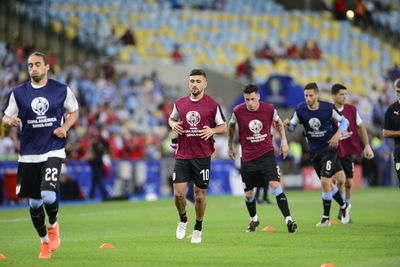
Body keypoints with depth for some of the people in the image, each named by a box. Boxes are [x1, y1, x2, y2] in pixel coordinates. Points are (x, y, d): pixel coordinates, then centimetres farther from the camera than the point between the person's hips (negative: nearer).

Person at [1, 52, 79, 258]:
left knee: (48, 195, -21)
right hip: (28, 154, 2)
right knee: (34, 202, 7)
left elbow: (74, 112, 15)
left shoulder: (62, 90, 1)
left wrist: (64, 128, -5)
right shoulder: (18, 92, 3)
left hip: (53, 151, -2)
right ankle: (45, 242, 27)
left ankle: (53, 226, 11)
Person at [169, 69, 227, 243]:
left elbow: (223, 126, 6)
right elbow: (172, 118, 24)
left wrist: (212, 130, -15)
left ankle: (198, 229, 23)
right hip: (182, 156, 2)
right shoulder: (180, 103, 6)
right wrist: (173, 125, 0)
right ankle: (183, 220, 22)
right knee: (178, 193, -7)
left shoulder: (212, 105, -2)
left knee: (199, 195, 4)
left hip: (202, 157, -2)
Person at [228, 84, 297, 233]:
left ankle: (288, 219, -23)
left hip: (266, 153, -1)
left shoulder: (269, 109, -7)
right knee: (248, 194, 8)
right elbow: (231, 127, 12)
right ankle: (254, 219, 36)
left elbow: (278, 123, 15)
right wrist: (230, 147, 18)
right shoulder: (238, 111, -9)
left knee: (275, 184, -20)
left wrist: (284, 141, 6)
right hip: (248, 157, 1)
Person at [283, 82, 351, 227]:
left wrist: (337, 135, -18)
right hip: (314, 150, 4)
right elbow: (293, 126, 2)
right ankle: (344, 206, 36)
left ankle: (326, 218, -4)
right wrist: (288, 124, -21)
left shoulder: (328, 108, -15)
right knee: (326, 183, 12)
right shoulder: (300, 110, -9)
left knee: (325, 181, -15)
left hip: (329, 148, -4)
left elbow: (343, 121, -2)